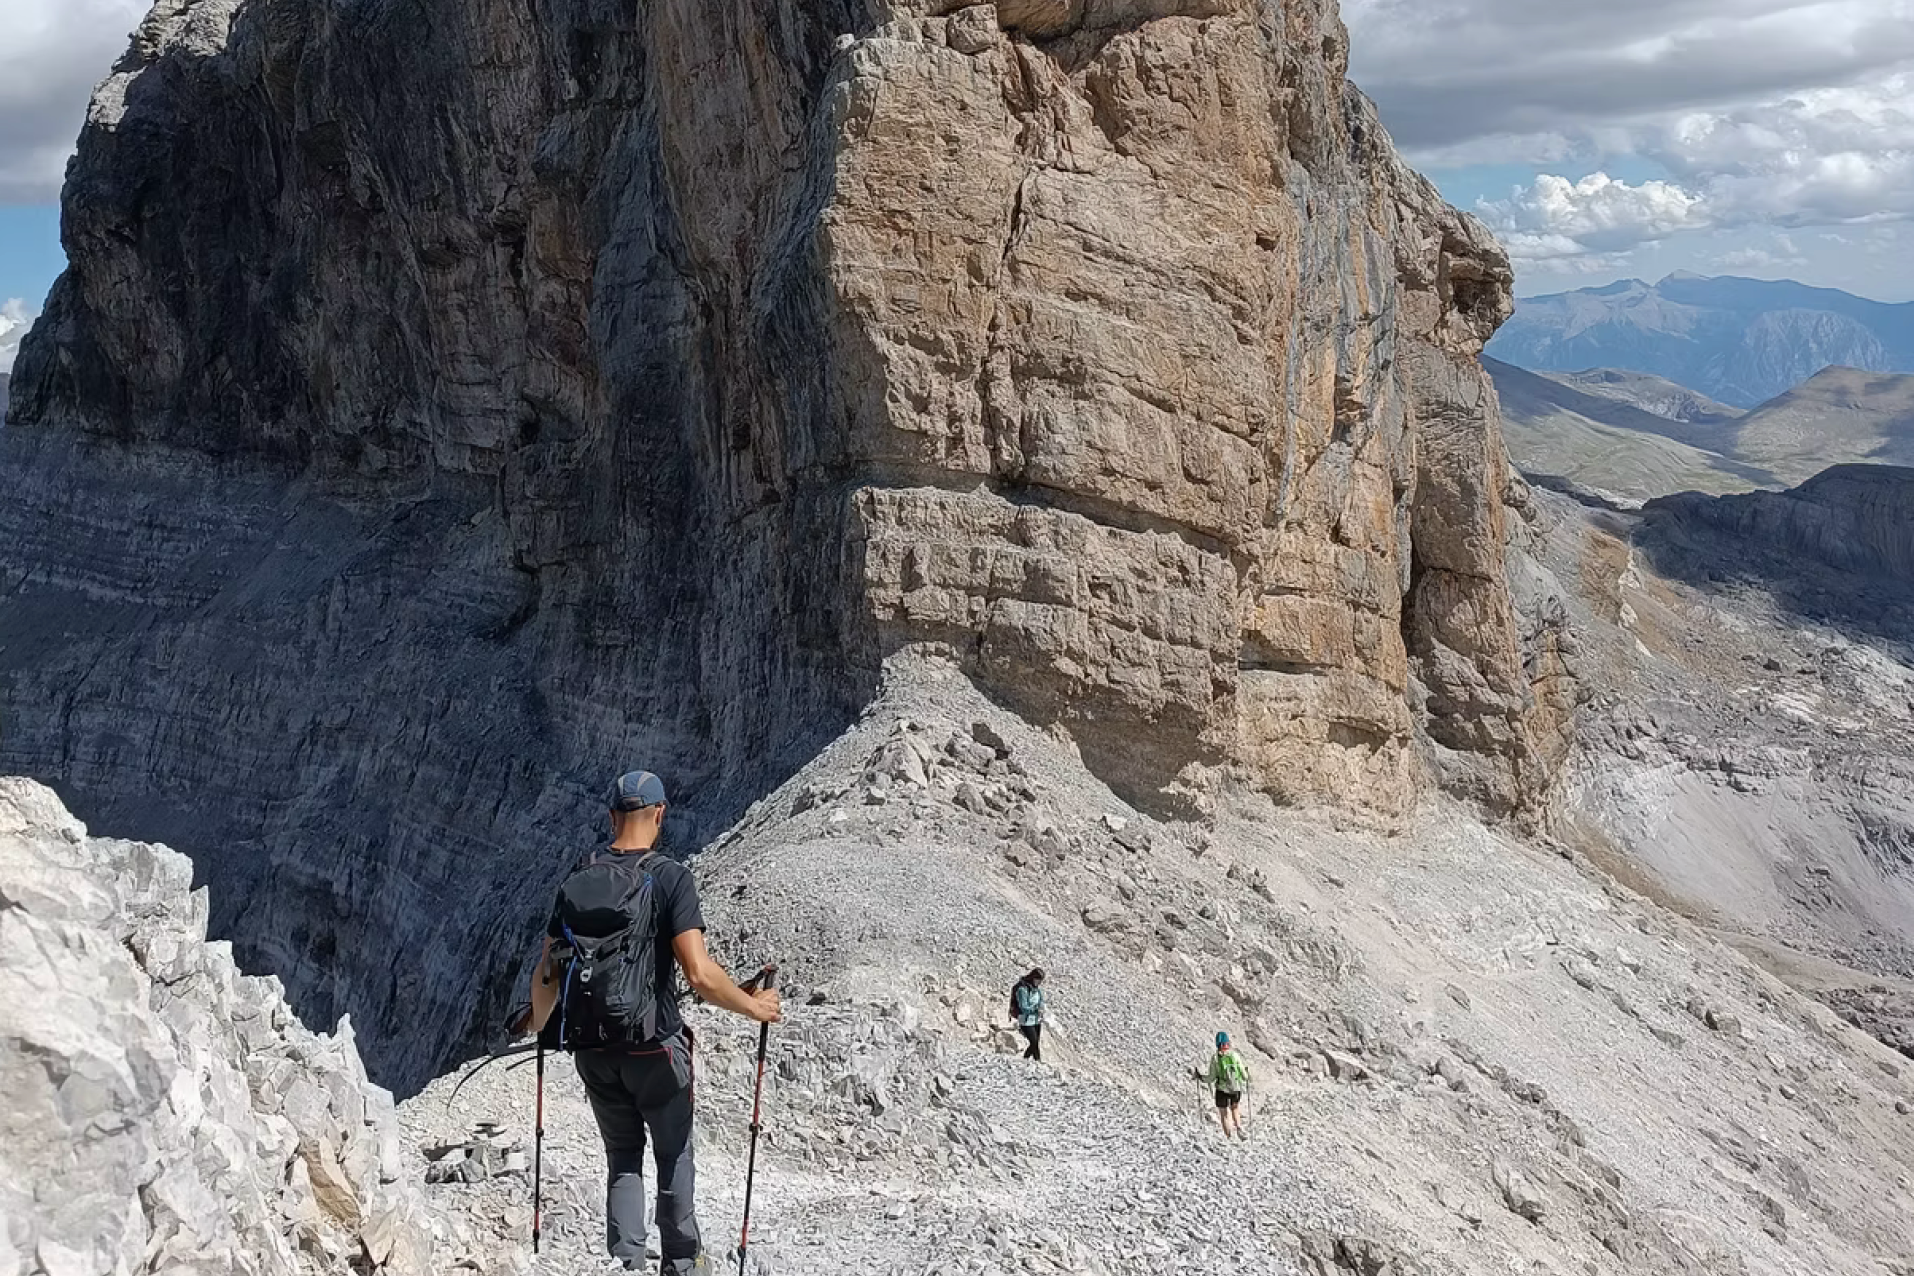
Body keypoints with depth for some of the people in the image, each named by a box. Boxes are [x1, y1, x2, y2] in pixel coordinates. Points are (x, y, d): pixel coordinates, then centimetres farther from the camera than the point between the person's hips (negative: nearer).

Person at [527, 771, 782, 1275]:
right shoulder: (671, 878, -16)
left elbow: (548, 972, 1)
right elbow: (699, 975, -23)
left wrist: (539, 1021, 21)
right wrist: (755, 1007, -8)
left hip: (595, 1050, 4)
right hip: (655, 1048, -4)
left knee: (622, 1156, 20)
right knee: (673, 1154, 17)